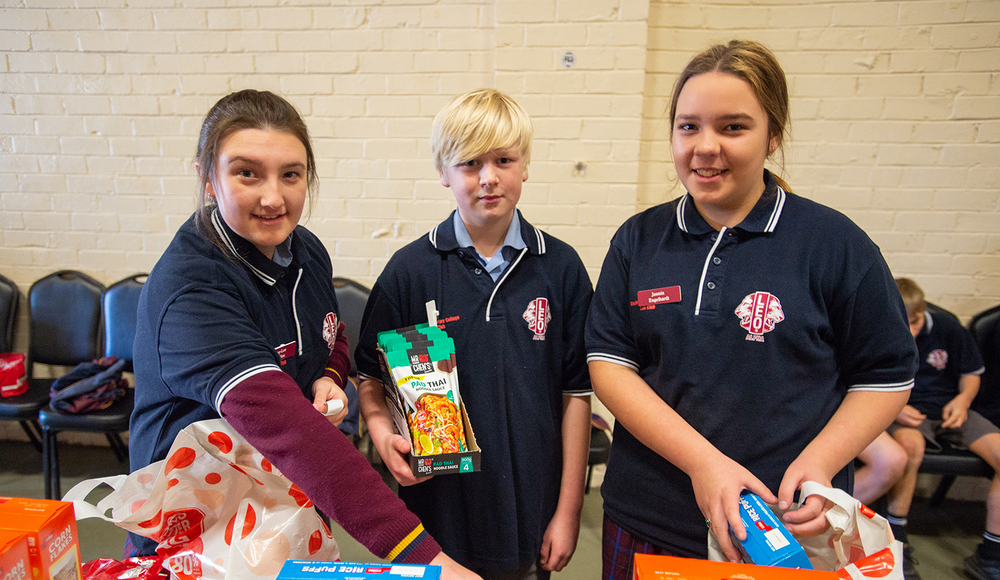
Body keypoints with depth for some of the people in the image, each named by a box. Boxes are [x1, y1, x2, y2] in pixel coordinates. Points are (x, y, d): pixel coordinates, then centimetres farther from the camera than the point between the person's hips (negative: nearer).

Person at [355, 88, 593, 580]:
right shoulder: (410, 270, -7)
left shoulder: (560, 267, -5)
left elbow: (577, 393, -2)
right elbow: (371, 377, 3)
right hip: (438, 509, 0)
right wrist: (383, 434, -17)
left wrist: (568, 510, -1)